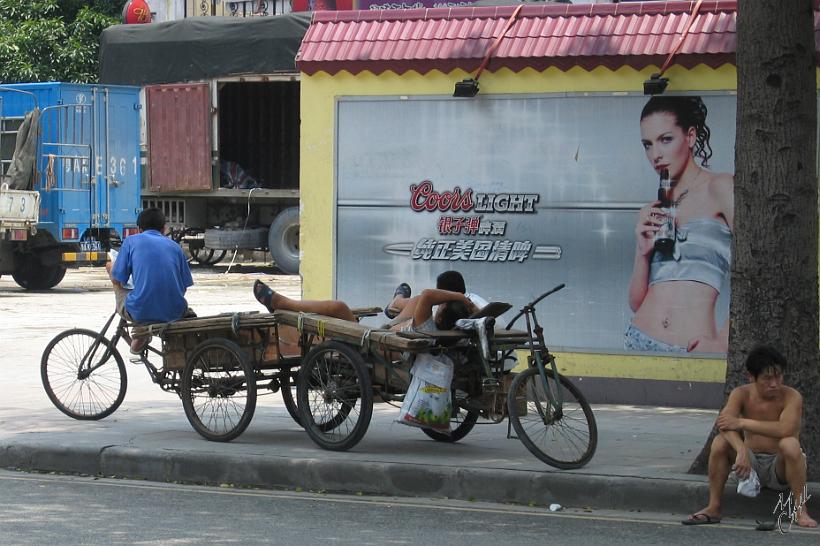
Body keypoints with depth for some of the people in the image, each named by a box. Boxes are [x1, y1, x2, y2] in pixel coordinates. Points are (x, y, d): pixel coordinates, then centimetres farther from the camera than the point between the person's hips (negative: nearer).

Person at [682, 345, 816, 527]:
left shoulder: (791, 397, -15)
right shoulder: (741, 394, -6)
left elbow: (785, 430, -35)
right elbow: (724, 423, -26)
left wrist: (742, 423, -30)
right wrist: (741, 451, -45)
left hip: (779, 468, -3)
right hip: (751, 464, 3)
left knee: (790, 444, -34)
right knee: (720, 442, -22)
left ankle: (800, 510, -23)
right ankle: (713, 508, -13)